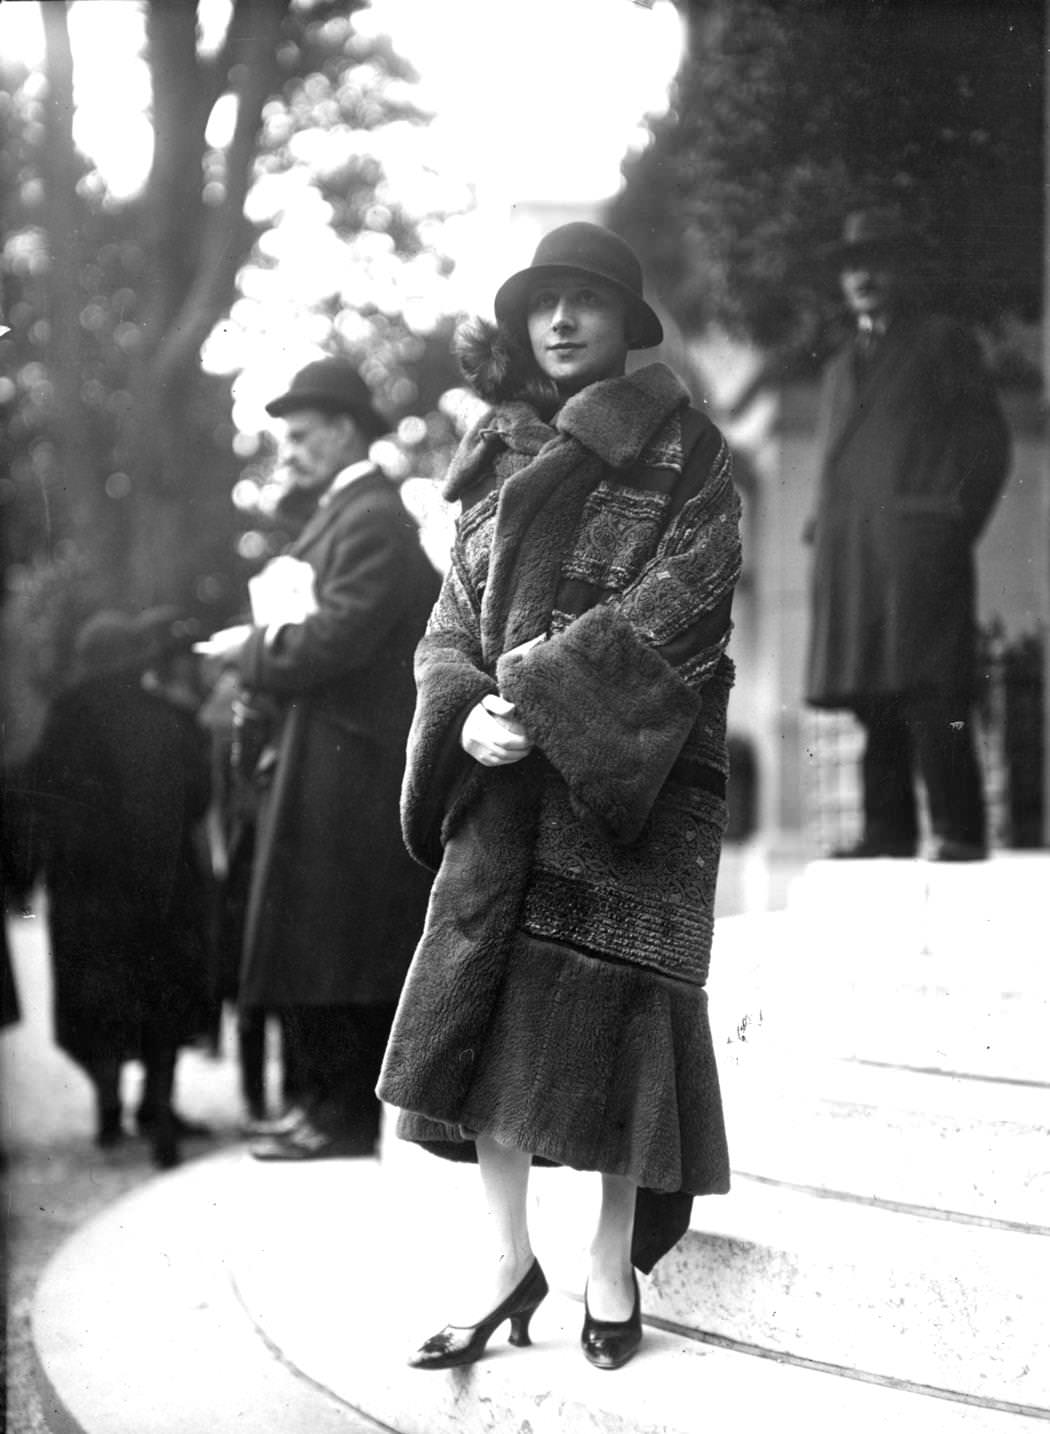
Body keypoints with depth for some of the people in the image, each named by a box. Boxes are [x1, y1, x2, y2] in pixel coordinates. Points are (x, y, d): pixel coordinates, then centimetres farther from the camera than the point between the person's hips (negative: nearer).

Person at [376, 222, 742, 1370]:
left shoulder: (686, 453, 2)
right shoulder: (498, 457, 15)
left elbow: (686, 592, -11)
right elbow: (454, 615, 12)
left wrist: (544, 683, -18)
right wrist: (468, 713, -9)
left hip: (636, 758, -3)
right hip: (509, 761, 4)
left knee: (616, 991, -3)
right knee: (482, 984, -5)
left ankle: (613, 1260, 9)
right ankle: (505, 1255, 4)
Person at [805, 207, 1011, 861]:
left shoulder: (944, 342, 7)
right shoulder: (844, 364, 26)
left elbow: (989, 444, 2)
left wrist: (953, 529, -8)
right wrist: (826, 531, 11)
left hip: (918, 545, -6)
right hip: (850, 557, 6)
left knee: (932, 695, -13)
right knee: (873, 701, 4)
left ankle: (960, 835, -11)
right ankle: (889, 832, 7)